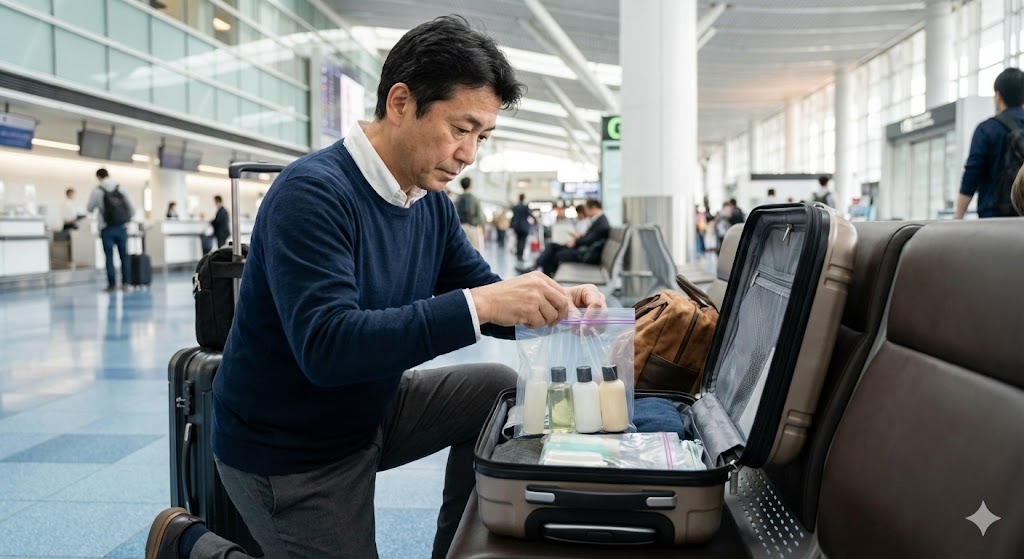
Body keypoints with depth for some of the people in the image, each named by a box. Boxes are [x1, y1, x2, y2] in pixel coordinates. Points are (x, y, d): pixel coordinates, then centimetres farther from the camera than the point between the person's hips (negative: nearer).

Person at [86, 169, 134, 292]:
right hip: (121, 227, 2)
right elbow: (132, 208, 2)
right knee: (124, 255, 6)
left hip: (107, 228, -2)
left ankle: (112, 284, 2)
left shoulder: (97, 191, -4)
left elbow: (89, 209, 7)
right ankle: (126, 282, 3)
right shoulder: (121, 189, 2)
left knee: (109, 257, 3)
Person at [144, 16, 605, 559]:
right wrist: (479, 304, -41)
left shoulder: (432, 202, -2)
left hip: (373, 409, 7)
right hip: (288, 448, -7)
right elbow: (327, 347, -37)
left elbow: (483, 295, 2)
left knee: (503, 391, -3)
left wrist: (551, 304, -20)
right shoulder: (312, 193, -27)